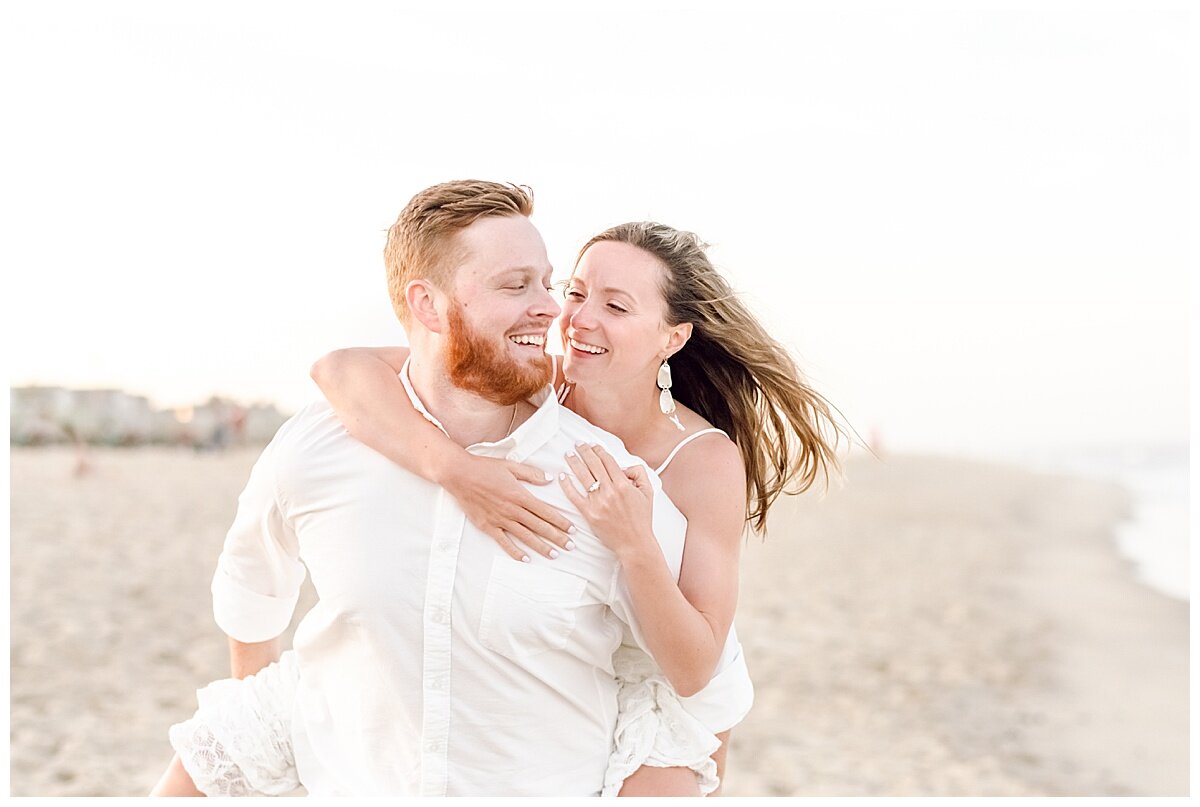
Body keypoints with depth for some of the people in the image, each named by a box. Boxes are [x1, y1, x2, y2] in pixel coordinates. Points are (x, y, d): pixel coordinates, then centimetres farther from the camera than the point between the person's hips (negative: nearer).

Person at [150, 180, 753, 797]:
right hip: (343, 777, 1)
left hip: (543, 786, -1)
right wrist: (247, 707, 19)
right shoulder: (312, 450, -17)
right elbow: (251, 583, 7)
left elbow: (713, 699, -10)